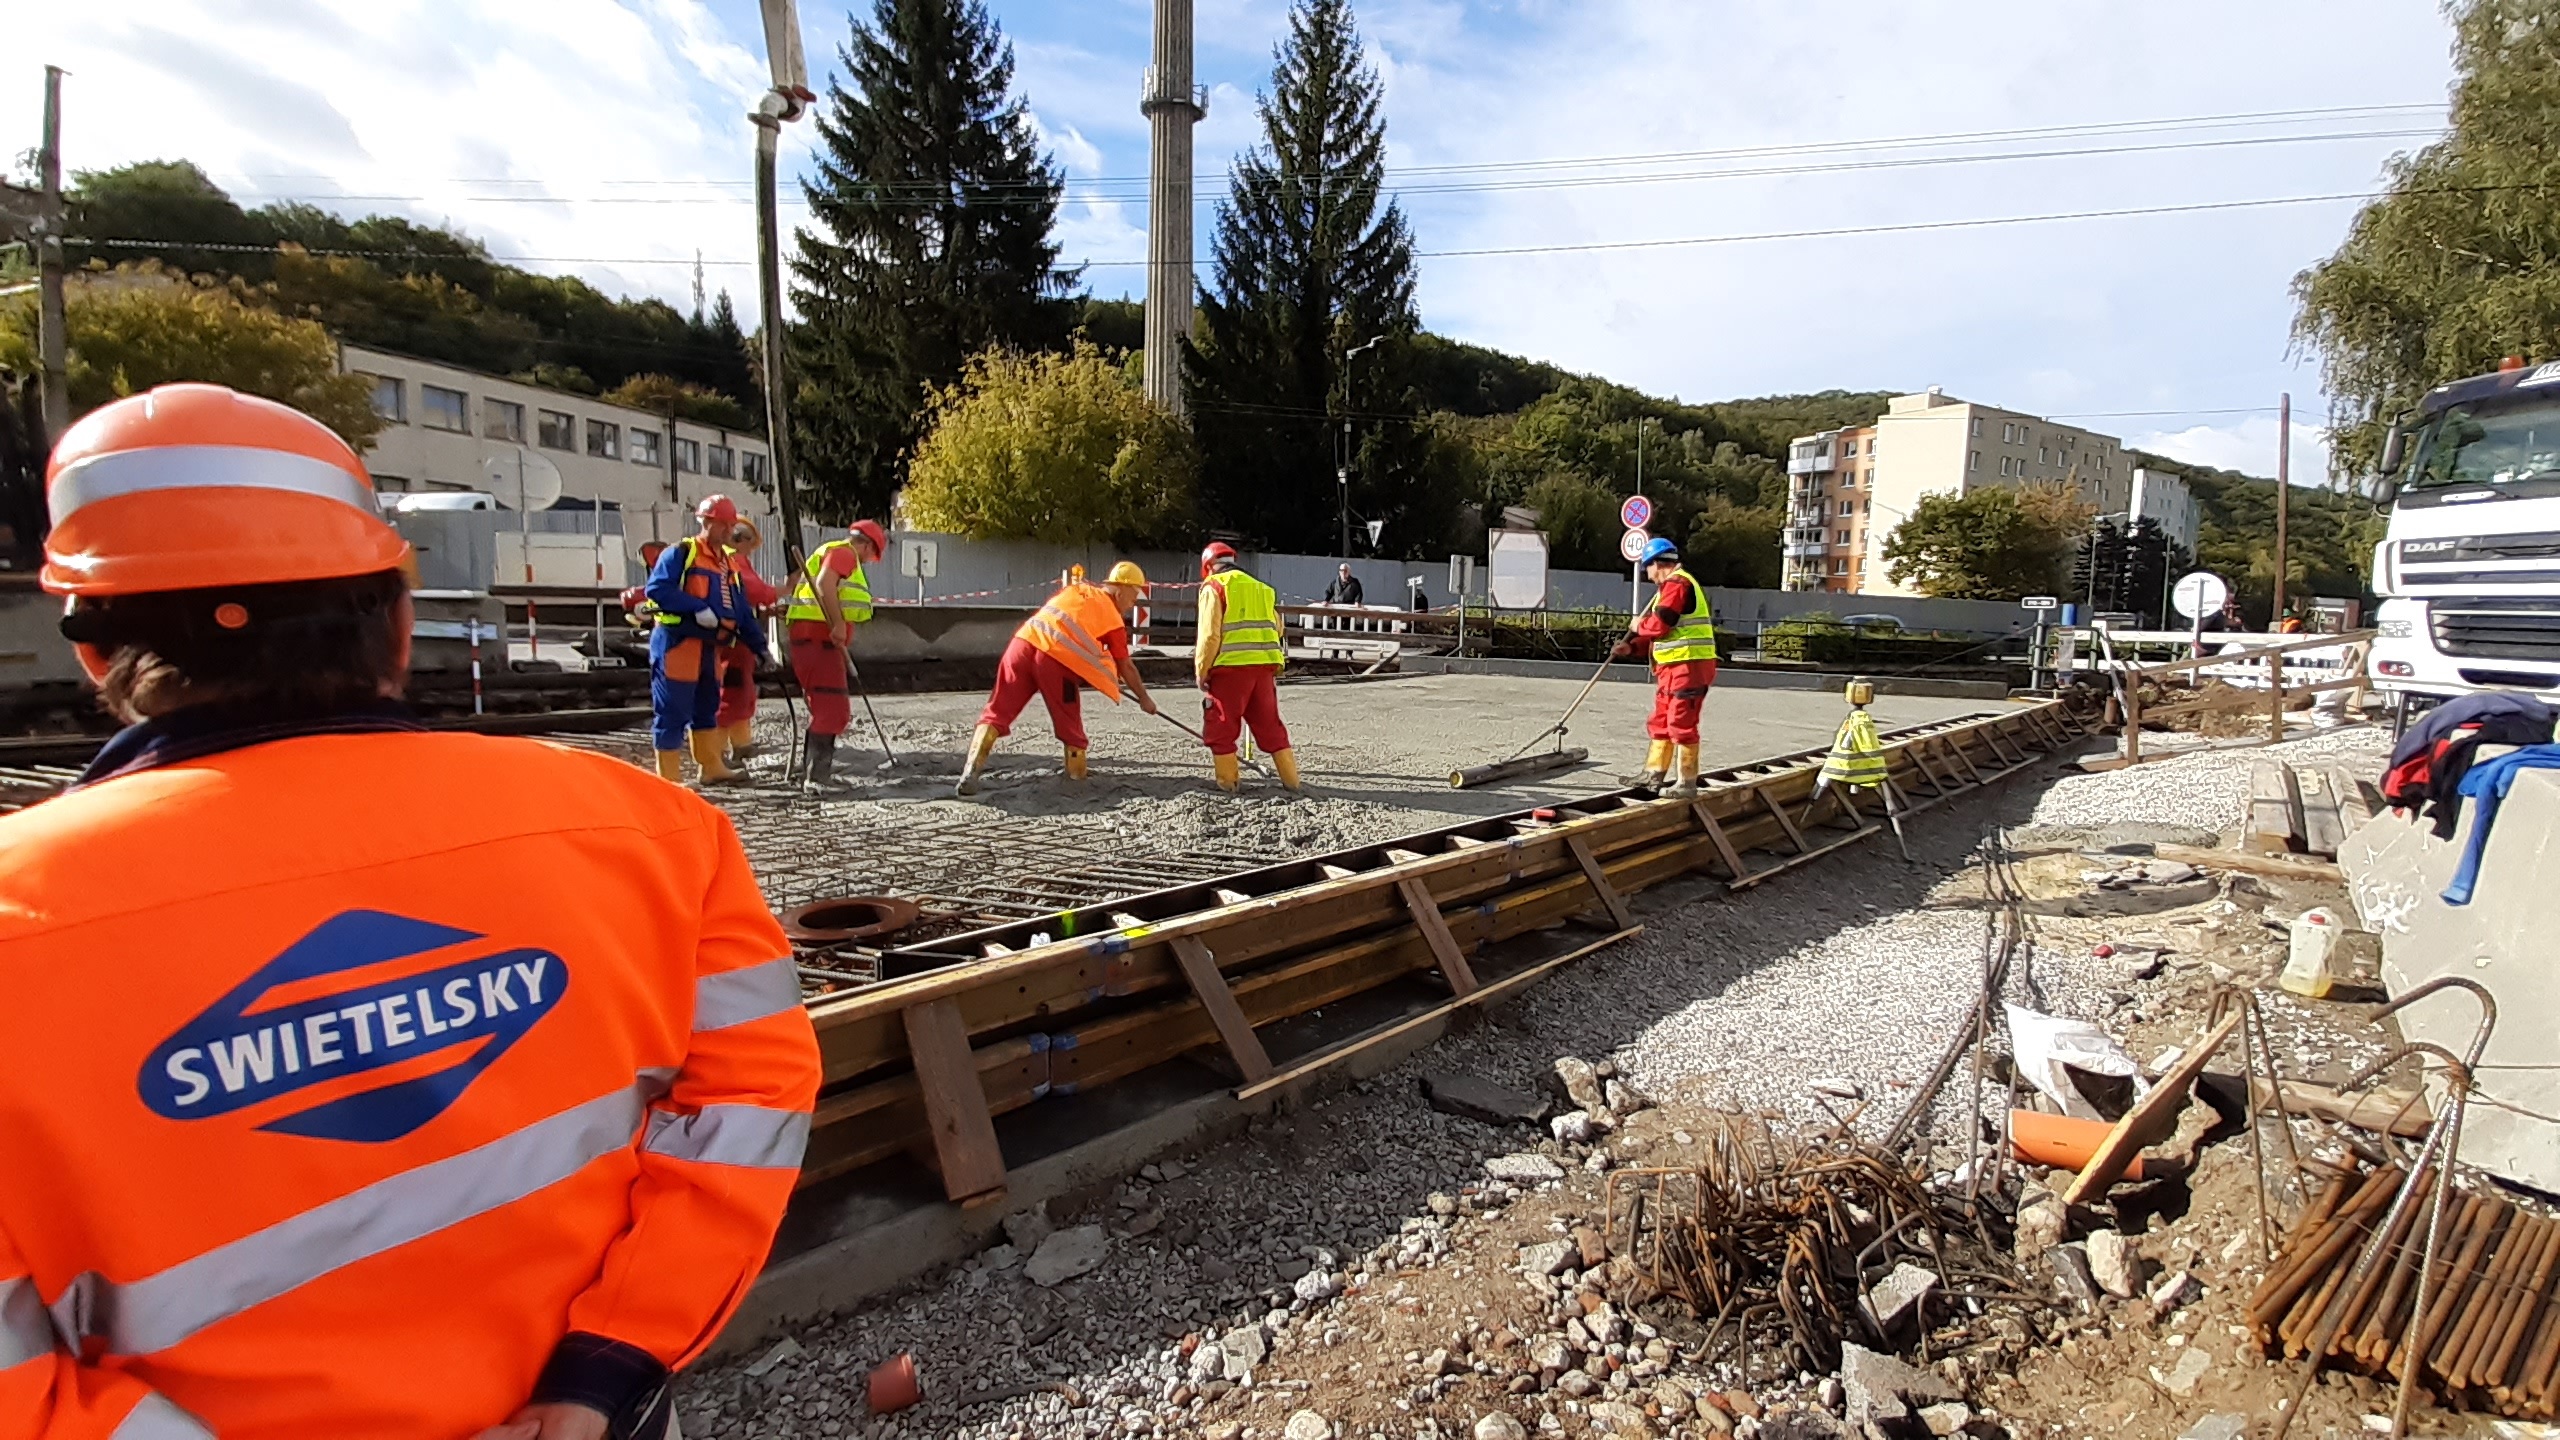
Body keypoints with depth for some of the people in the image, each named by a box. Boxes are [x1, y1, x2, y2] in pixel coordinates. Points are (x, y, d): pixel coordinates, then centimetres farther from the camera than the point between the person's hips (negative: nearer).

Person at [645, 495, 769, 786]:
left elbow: (742, 611, 18)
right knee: (672, 711, -4)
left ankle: (712, 768, 26)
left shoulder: (729, 563, 18)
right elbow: (657, 589, -18)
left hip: (710, 646, 8)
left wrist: (759, 646, 12)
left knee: (707, 707, 16)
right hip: (678, 642, -8)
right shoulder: (681, 553, -5)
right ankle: (669, 779, 1)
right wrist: (697, 608, -24)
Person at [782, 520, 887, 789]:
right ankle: (817, 776, -17)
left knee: (829, 706, 17)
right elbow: (824, 583, -23)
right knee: (830, 706, -14)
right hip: (817, 636, -11)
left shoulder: (841, 554, 28)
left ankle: (822, 767, 25)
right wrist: (838, 623, -29)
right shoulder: (844, 552, -4)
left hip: (824, 638, 11)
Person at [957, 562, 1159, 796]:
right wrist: (1144, 698, 33)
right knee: (1070, 725, 12)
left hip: (1023, 642, 5)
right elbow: (1126, 666, 19)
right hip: (1055, 658, -5)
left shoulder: (1075, 589, 28)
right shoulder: (1114, 618, 13)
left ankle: (972, 769, -9)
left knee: (997, 711, 4)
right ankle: (1077, 777, 20)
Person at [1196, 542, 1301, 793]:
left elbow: (1210, 634, -7)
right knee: (1270, 725, 14)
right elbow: (1276, 629, 16)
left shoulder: (1213, 587, 1)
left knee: (1221, 728, 6)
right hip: (1264, 666, 6)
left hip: (1230, 668, -6)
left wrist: (1201, 671, 0)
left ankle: (1228, 782, 9)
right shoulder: (1261, 588, 21)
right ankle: (1291, 780, 16)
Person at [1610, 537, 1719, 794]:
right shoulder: (1672, 585, 21)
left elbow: (1659, 626, -20)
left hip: (1689, 667, -11)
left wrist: (1639, 626, 1)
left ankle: (1687, 783, -1)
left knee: (1681, 725, -7)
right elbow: (1662, 632, 21)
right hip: (1673, 667, 11)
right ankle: (1653, 775, 24)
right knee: (1660, 722, 16)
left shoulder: (1676, 584, -13)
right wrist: (1631, 647, 13)